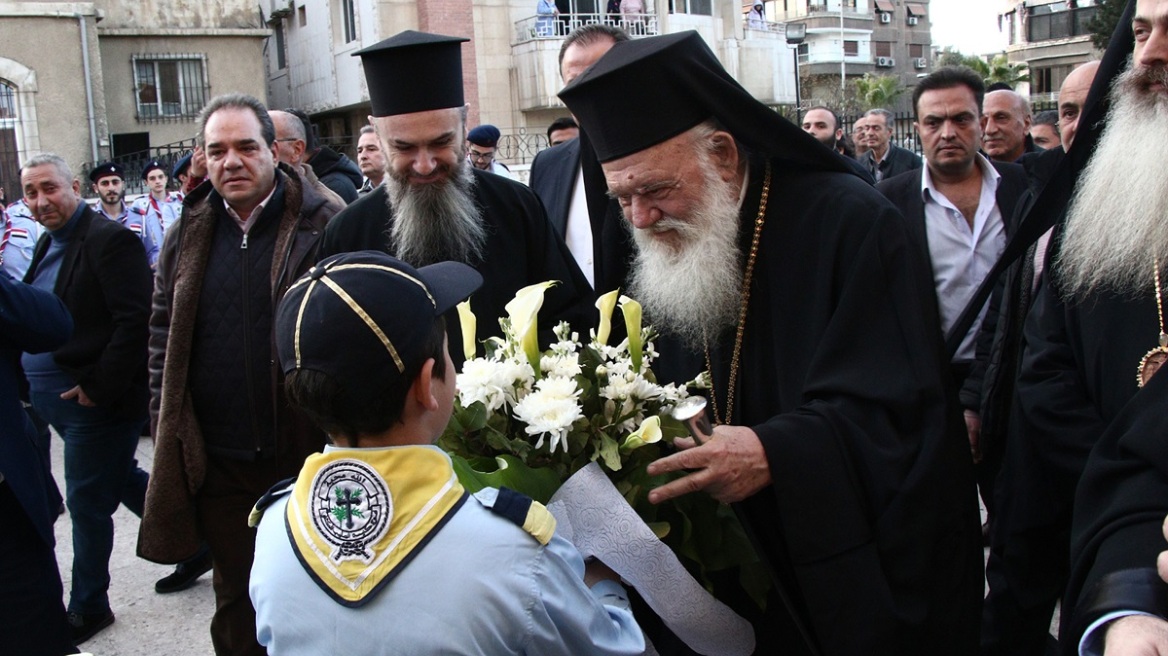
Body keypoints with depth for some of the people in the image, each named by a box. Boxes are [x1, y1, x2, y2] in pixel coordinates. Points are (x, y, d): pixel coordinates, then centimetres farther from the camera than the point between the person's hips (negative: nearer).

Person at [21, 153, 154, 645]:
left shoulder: (109, 240, -16)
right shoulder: (49, 243, 13)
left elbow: (134, 321, -23)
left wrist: (99, 387, -21)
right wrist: (30, 382, 11)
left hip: (94, 402, -9)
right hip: (51, 400, 9)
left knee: (87, 503, 3)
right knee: (121, 480, 19)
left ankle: (87, 608, 19)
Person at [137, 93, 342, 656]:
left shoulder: (322, 226, -6)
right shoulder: (189, 234, 6)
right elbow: (163, 336, 11)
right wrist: (167, 428, 5)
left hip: (306, 455, -3)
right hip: (217, 463, 4)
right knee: (236, 599, 18)